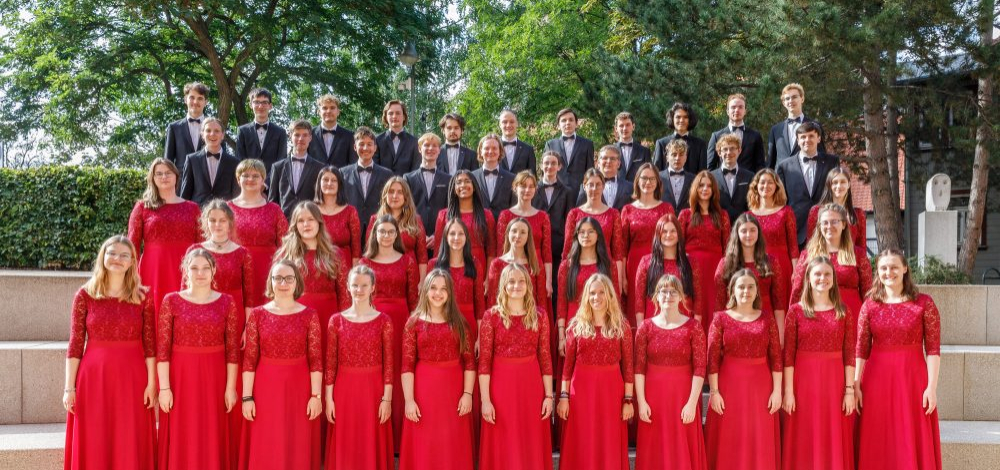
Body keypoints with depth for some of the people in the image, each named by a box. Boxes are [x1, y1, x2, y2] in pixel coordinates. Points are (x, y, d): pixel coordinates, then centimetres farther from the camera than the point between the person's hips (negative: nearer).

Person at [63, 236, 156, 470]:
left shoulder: (143, 298, 2)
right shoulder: (84, 295, 1)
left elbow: (150, 345, 1)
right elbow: (75, 345, 0)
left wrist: (152, 383, -5)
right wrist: (69, 387, -4)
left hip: (132, 379, 0)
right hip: (94, 377, 0)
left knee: (131, 446, 4)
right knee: (93, 447, 5)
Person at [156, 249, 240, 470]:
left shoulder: (227, 302, 2)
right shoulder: (171, 301, 0)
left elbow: (233, 349, 1)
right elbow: (162, 349, -3)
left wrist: (231, 387, -3)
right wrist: (164, 387, -8)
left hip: (215, 378, 1)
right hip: (181, 377, 0)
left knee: (213, 439, 6)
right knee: (181, 441, 5)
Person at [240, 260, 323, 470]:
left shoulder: (309, 315, -1)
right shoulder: (257, 314, 0)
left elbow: (315, 359, -2)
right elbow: (249, 359, -1)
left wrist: (316, 395, -7)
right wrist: (247, 397, -5)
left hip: (299, 388, 0)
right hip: (266, 387, 0)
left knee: (298, 451, 6)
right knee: (265, 452, 6)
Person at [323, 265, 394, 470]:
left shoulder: (384, 321, -1)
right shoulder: (336, 320, 2)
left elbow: (388, 363, -2)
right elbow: (330, 363, 2)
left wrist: (387, 399, -6)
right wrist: (328, 398, -1)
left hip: (373, 390, -1)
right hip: (344, 390, 1)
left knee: (372, 449, 5)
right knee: (344, 450, 8)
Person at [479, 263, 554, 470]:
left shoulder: (539, 315, 4)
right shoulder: (492, 316, -3)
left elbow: (545, 358, 4)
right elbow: (484, 361, -5)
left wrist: (549, 395, 1)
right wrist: (485, 400, -9)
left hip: (531, 385, 2)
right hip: (501, 385, -2)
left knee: (532, 447, 9)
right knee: (503, 450, 5)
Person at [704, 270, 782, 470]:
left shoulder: (767, 320, 5)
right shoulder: (721, 319, 0)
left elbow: (776, 357, 3)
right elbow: (712, 358, -3)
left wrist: (777, 390, -3)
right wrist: (714, 391, -9)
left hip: (761, 386, 1)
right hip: (729, 385, -1)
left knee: (760, 444, 6)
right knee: (729, 445, 3)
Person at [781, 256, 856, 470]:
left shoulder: (843, 312, 5)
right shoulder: (796, 311, 0)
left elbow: (849, 355, 3)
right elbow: (788, 355, -2)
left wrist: (849, 390, -3)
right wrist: (788, 392, -7)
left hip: (834, 383, 1)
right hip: (804, 382, -1)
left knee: (835, 443, 7)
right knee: (804, 444, 4)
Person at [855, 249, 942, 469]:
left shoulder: (924, 303, -2)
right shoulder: (870, 305, 4)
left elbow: (933, 349, -4)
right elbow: (861, 349, 3)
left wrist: (932, 387, -10)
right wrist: (856, 385, -3)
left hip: (912, 377, -2)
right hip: (877, 379, 2)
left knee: (912, 443, 3)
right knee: (878, 446, 7)